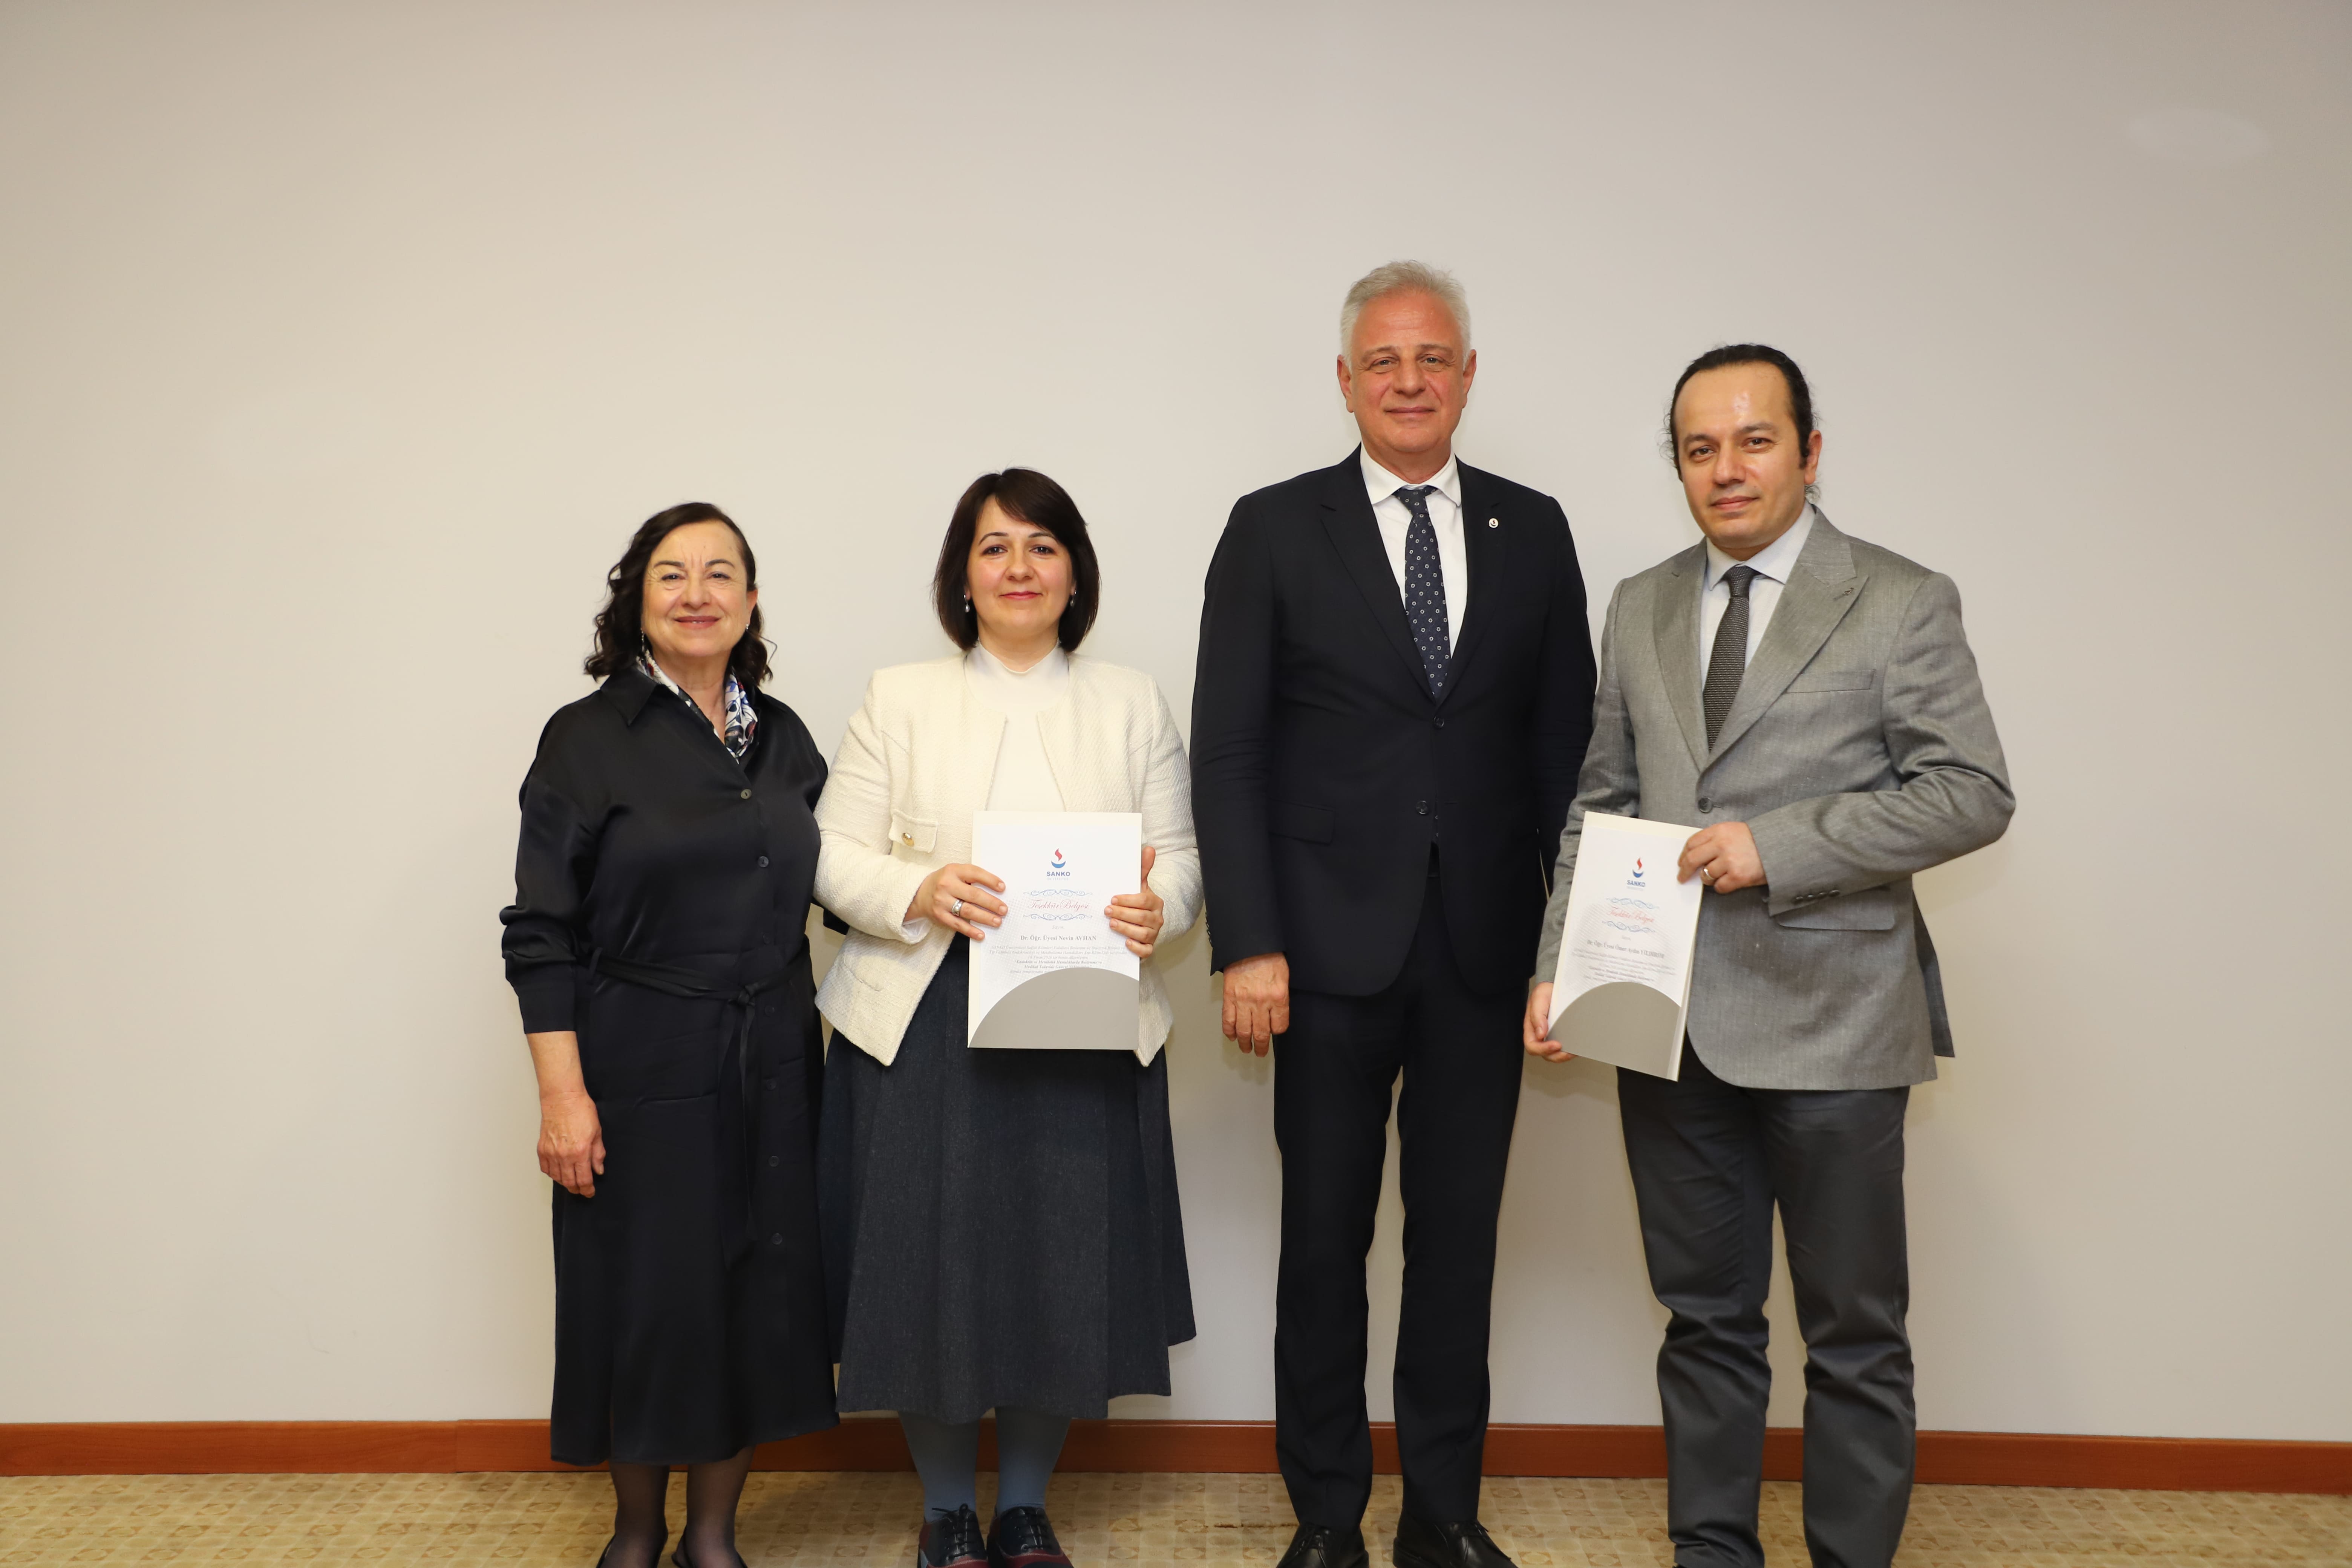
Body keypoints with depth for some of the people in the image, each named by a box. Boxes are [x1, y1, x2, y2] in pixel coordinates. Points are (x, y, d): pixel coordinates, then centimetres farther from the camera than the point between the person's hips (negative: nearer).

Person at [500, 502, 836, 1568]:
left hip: (770, 1071, 4)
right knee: (646, 1298, 6)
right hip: (642, 1074, -4)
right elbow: (542, 935, -8)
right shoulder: (589, 738, -5)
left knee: (757, 1296, 8)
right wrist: (561, 1093, -14)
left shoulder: (783, 739, 8)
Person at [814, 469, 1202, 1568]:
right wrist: (920, 893, -18)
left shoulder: (1132, 704, 11)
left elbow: (1180, 852, 5)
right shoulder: (900, 700, 7)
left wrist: (1159, 909, -17)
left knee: (1065, 1271, 4)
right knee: (931, 1269, 3)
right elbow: (833, 857, 2)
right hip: (927, 1031, -1)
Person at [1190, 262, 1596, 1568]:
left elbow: (1566, 744, 8)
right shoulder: (1275, 530, 1)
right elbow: (1227, 754, -3)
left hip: (1486, 947, 2)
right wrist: (1248, 947, -10)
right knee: (1325, 1239, 8)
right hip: (1334, 949, -2)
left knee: (1460, 1238, 10)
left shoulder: (1532, 530, 8)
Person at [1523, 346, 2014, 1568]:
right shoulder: (1639, 608, 11)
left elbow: (1972, 794, -8)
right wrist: (1558, 964, 3)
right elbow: (1601, 801, 13)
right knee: (1705, 1315, 15)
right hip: (1672, 1019, 4)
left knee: (1853, 1332, 7)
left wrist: (1776, 844, -17)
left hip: (1829, 1019, -4)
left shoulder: (1902, 604, -3)